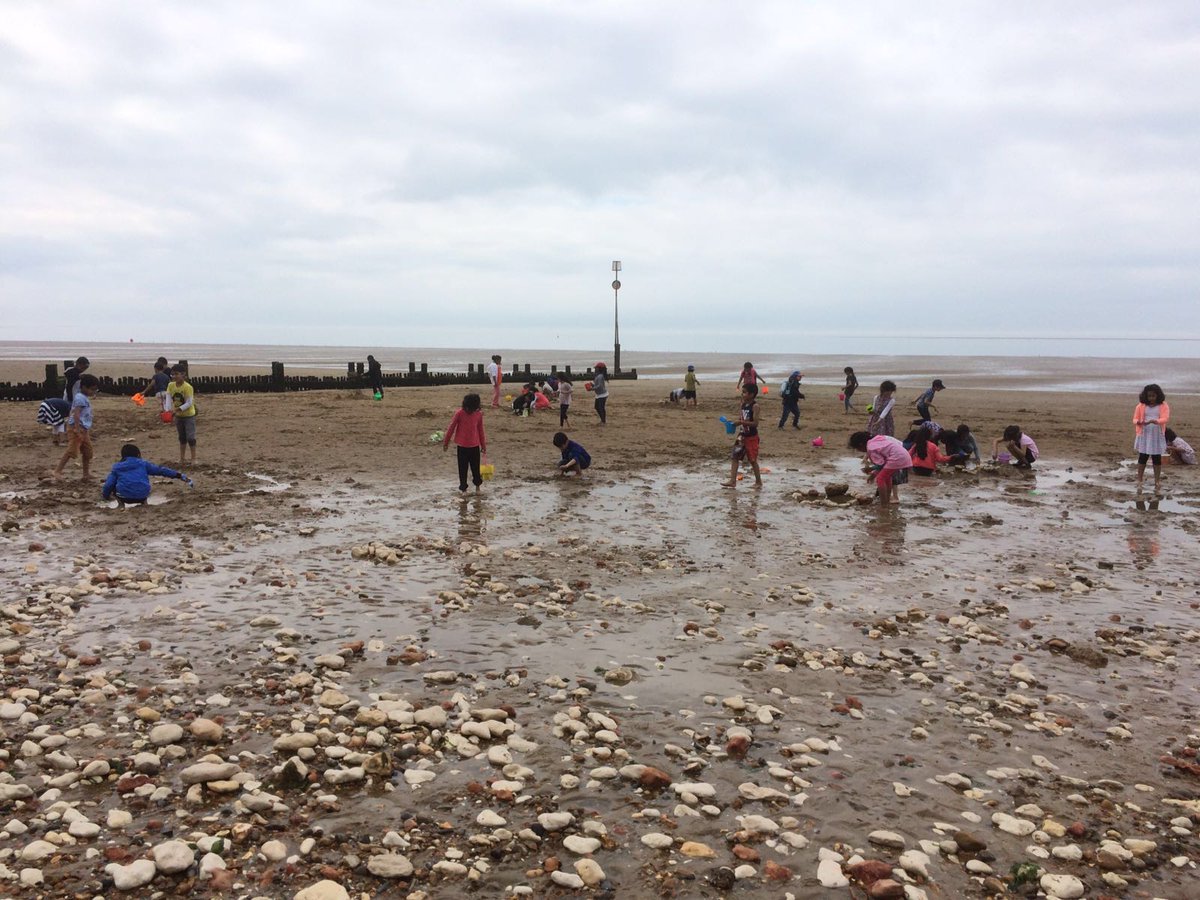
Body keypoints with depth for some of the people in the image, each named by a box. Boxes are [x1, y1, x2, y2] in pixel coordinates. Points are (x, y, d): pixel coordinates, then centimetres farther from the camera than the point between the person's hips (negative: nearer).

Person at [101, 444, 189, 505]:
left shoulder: (117, 467, 13)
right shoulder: (143, 464, 13)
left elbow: (109, 484, 10)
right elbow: (160, 470, 16)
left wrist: (105, 496, 30)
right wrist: (179, 475, 21)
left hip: (124, 497, -1)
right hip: (142, 496, 1)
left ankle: (121, 503, 6)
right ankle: (144, 502, 8)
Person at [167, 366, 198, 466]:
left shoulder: (187, 387, -22)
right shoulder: (171, 385, -5)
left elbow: (189, 403, -23)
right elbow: (169, 398, -5)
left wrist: (177, 409, -31)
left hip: (189, 415, -6)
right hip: (178, 416, 6)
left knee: (190, 437, -6)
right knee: (182, 437, 16)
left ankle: (193, 458, 4)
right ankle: (181, 458, 25)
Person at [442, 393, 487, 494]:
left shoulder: (479, 414, -3)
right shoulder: (459, 413, -10)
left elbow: (481, 430, 8)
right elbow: (451, 428, -2)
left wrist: (483, 445, 14)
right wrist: (446, 442, 3)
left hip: (475, 445, 1)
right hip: (462, 446, -1)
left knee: (475, 467, 7)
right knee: (463, 468, 6)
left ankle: (477, 485, 28)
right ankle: (463, 487, 19)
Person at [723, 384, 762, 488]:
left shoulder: (754, 406, -16)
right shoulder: (743, 404, 6)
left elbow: (755, 423, -21)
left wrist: (741, 422, -27)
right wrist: (737, 422, -2)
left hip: (751, 437, -7)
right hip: (742, 435, 7)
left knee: (752, 460, 3)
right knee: (734, 456, 1)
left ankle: (758, 481, 18)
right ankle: (732, 481, 3)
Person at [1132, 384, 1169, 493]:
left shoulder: (1163, 406, 0)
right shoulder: (1141, 406, 2)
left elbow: (1165, 418, -13)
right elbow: (1135, 419, 3)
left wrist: (1154, 421, -32)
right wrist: (1139, 422, -22)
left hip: (1157, 436, 0)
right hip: (1144, 435, 0)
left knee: (1157, 459, 6)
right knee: (1142, 458, 1)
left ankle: (1157, 482, 14)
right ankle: (1139, 482, 5)